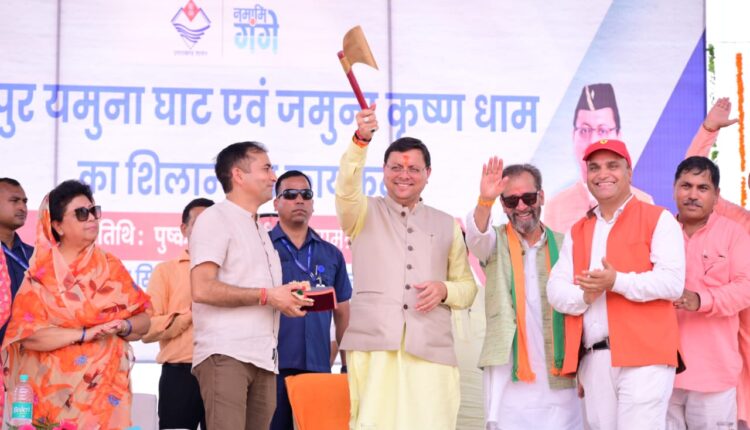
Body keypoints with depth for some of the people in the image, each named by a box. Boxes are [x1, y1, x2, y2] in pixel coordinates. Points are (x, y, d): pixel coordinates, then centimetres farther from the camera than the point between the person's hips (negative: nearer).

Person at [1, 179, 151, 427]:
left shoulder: (111, 267, 7)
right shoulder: (40, 274, -2)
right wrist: (85, 334, -17)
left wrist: (123, 327, -13)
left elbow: (143, 320, 8)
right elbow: (28, 334, -12)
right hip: (55, 390, -2)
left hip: (105, 386, 2)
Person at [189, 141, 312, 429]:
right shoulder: (215, 218, -2)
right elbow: (202, 289, -14)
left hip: (263, 358, 8)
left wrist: (288, 299, 7)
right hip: (225, 354, -8)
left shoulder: (259, 230, 25)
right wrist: (266, 295, -13)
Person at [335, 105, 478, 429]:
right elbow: (346, 188, -9)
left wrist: (445, 290, -4)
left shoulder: (447, 226, 19)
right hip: (372, 347, -1)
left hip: (429, 350, 2)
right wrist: (361, 140, -27)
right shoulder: (364, 214, 13)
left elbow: (468, 286, 21)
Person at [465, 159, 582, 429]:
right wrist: (484, 201, -38)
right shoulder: (497, 242, 6)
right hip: (508, 375, -1)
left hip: (558, 378, 2)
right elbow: (477, 237, -17)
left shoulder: (564, 246, 10)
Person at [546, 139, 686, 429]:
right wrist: (583, 295, -12)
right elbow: (555, 290, 10)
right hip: (593, 360, 6)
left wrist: (617, 281, -21)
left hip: (643, 356, -5)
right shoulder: (577, 231, 20)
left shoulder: (658, 220, 3)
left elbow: (673, 282, -9)